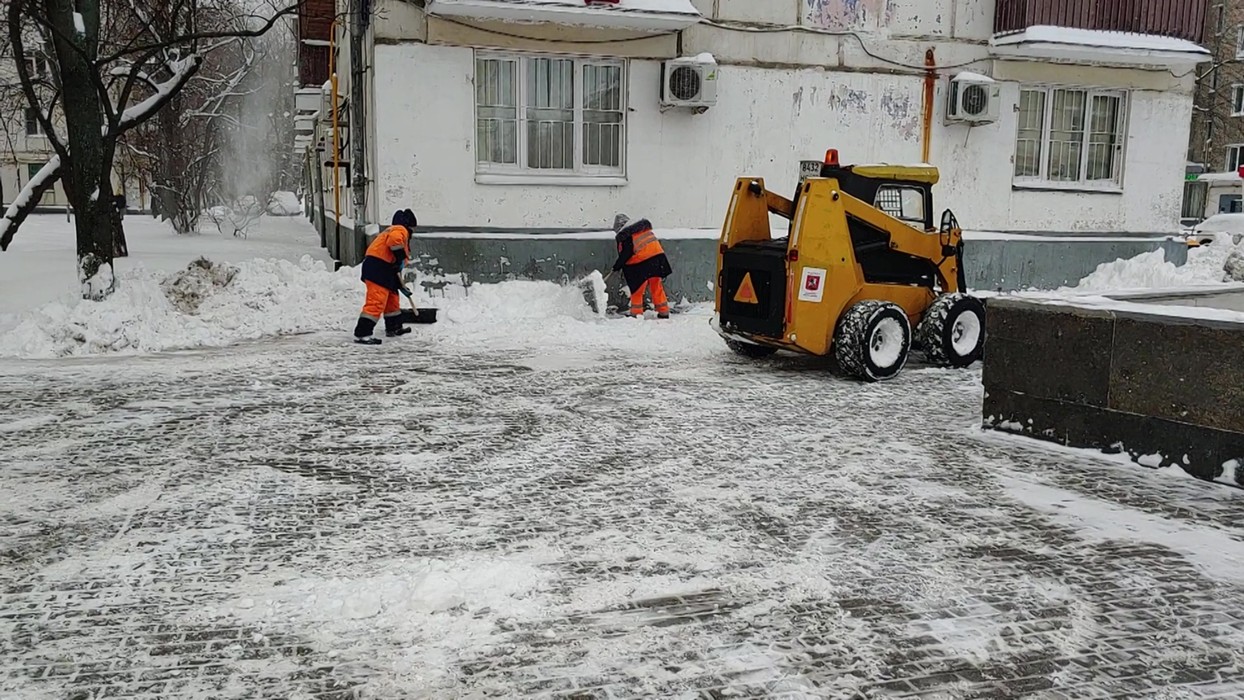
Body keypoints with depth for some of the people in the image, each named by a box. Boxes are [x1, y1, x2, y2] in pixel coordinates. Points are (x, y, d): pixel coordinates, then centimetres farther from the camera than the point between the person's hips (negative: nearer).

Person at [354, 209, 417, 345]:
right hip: (378, 269, -11)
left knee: (392, 298, 24)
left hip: (382, 271, 11)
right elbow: (395, 240, -28)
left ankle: (394, 327, 39)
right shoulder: (400, 230, 0)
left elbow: (395, 267, 32)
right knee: (376, 302, -15)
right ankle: (362, 334, -19)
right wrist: (401, 256, -18)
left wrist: (400, 285, 32)